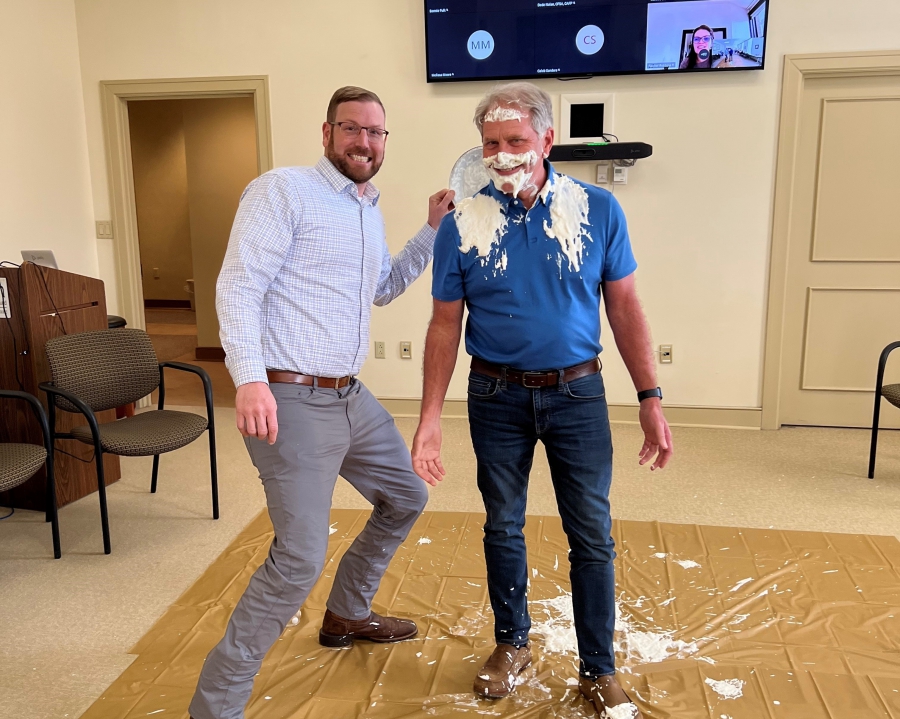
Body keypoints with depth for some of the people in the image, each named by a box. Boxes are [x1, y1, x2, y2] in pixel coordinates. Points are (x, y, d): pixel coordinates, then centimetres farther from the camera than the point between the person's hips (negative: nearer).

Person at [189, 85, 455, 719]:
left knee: (407, 498, 22)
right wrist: (250, 380, -28)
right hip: (293, 403, -9)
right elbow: (238, 286, -16)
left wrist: (433, 230, 18)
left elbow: (384, 288, 28)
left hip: (350, 398, 9)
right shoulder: (283, 190, -9)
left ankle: (348, 615, 43)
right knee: (301, 559, -11)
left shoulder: (370, 210, 17)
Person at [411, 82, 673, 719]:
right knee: (503, 527, 15)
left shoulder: (599, 210, -5)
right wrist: (430, 418, -5)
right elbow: (445, 324, -1)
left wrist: (651, 400, -5)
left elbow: (625, 307, -1)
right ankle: (512, 643, 38)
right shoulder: (462, 224, -6)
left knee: (593, 537, 5)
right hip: (497, 397, 1)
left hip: (577, 392, 0)